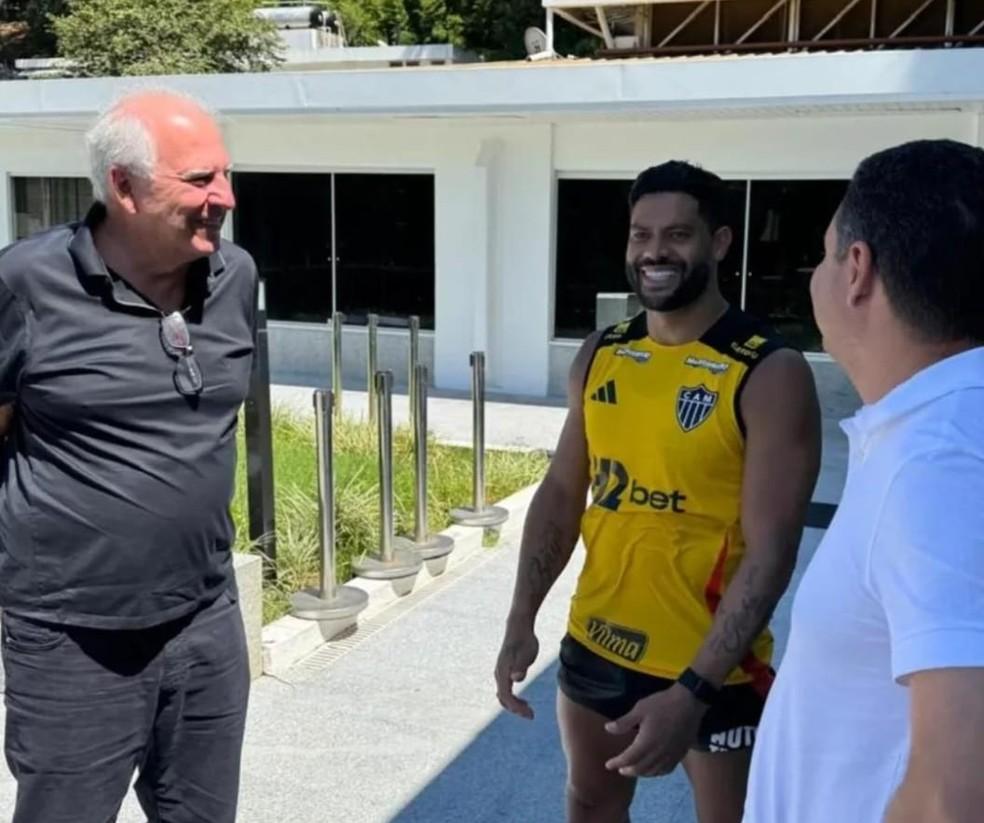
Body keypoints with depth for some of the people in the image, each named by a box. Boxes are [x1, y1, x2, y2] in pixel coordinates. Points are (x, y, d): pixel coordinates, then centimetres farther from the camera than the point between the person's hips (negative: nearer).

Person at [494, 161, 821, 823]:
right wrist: (522, 622, 1)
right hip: (594, 644, 6)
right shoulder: (600, 357, 0)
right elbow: (562, 492, 7)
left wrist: (690, 691, -26)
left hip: (713, 666, -5)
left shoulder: (770, 375, -18)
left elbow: (770, 553, -21)